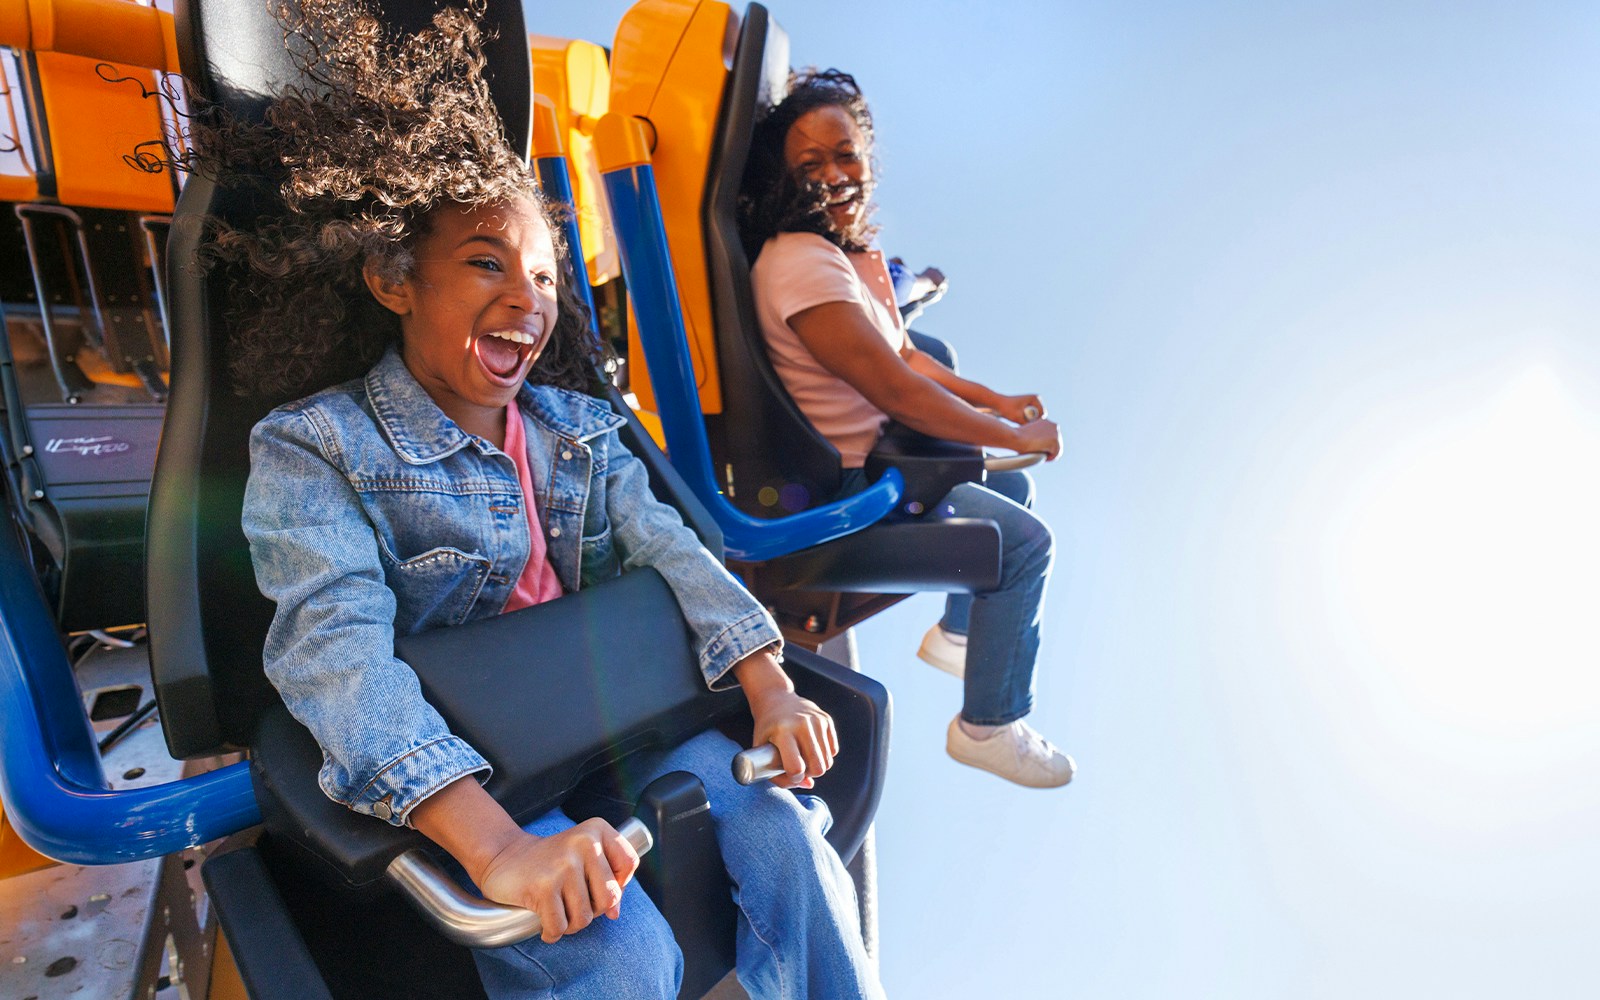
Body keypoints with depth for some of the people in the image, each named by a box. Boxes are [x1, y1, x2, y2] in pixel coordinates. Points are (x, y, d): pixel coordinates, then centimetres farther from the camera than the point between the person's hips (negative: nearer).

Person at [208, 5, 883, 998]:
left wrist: (770, 691, -17)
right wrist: (498, 845, -36)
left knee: (786, 834, -16)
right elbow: (339, 653, -23)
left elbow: (670, 550, -2)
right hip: (450, 765, -4)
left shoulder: (581, 426, 9)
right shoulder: (312, 448, -8)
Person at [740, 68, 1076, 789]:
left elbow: (901, 352, 15)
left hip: (877, 446, 10)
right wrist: (1018, 436, -17)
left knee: (1012, 488, 23)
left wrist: (995, 400, 6)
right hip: (844, 483, -10)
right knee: (1026, 542, -8)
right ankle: (987, 726, 12)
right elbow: (897, 393, -28)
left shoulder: (850, 239, 6)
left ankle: (955, 632, 42)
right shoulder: (803, 264, -26)